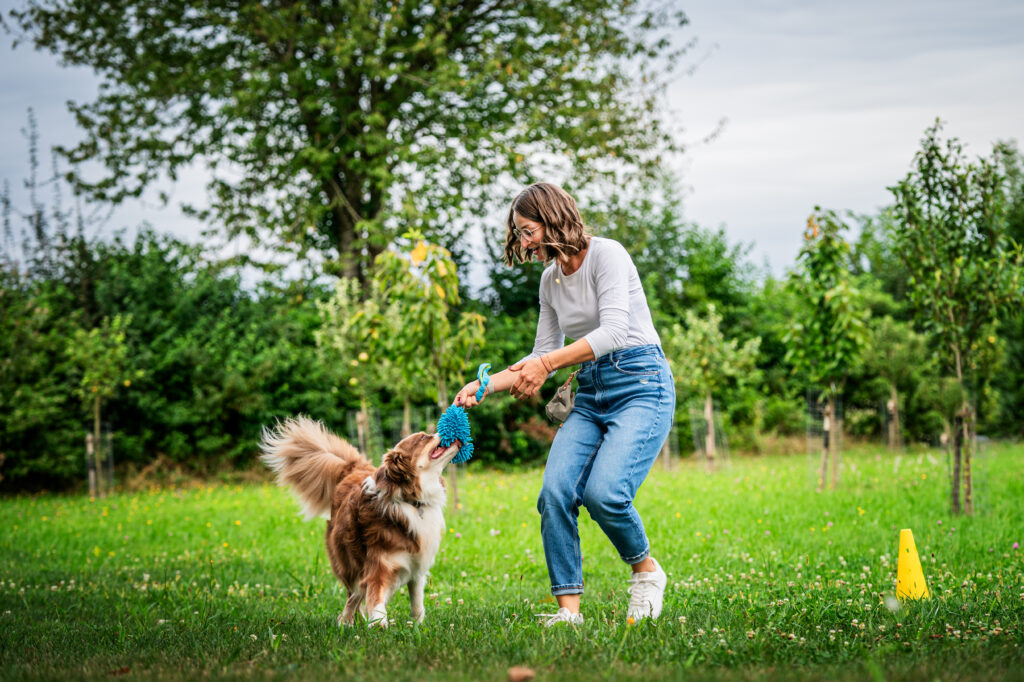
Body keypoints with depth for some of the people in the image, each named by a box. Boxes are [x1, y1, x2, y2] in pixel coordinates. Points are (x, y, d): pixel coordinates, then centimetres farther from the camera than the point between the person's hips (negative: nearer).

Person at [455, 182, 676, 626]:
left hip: (641, 386, -7)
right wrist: (485, 386, 5)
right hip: (590, 395, 7)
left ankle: (646, 570, 3)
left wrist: (548, 363, -29)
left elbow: (614, 330, -23)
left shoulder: (606, 255, -10)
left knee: (603, 492, -25)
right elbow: (542, 358, 17)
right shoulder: (551, 278, 13)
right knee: (555, 491, -16)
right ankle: (568, 608, -12)